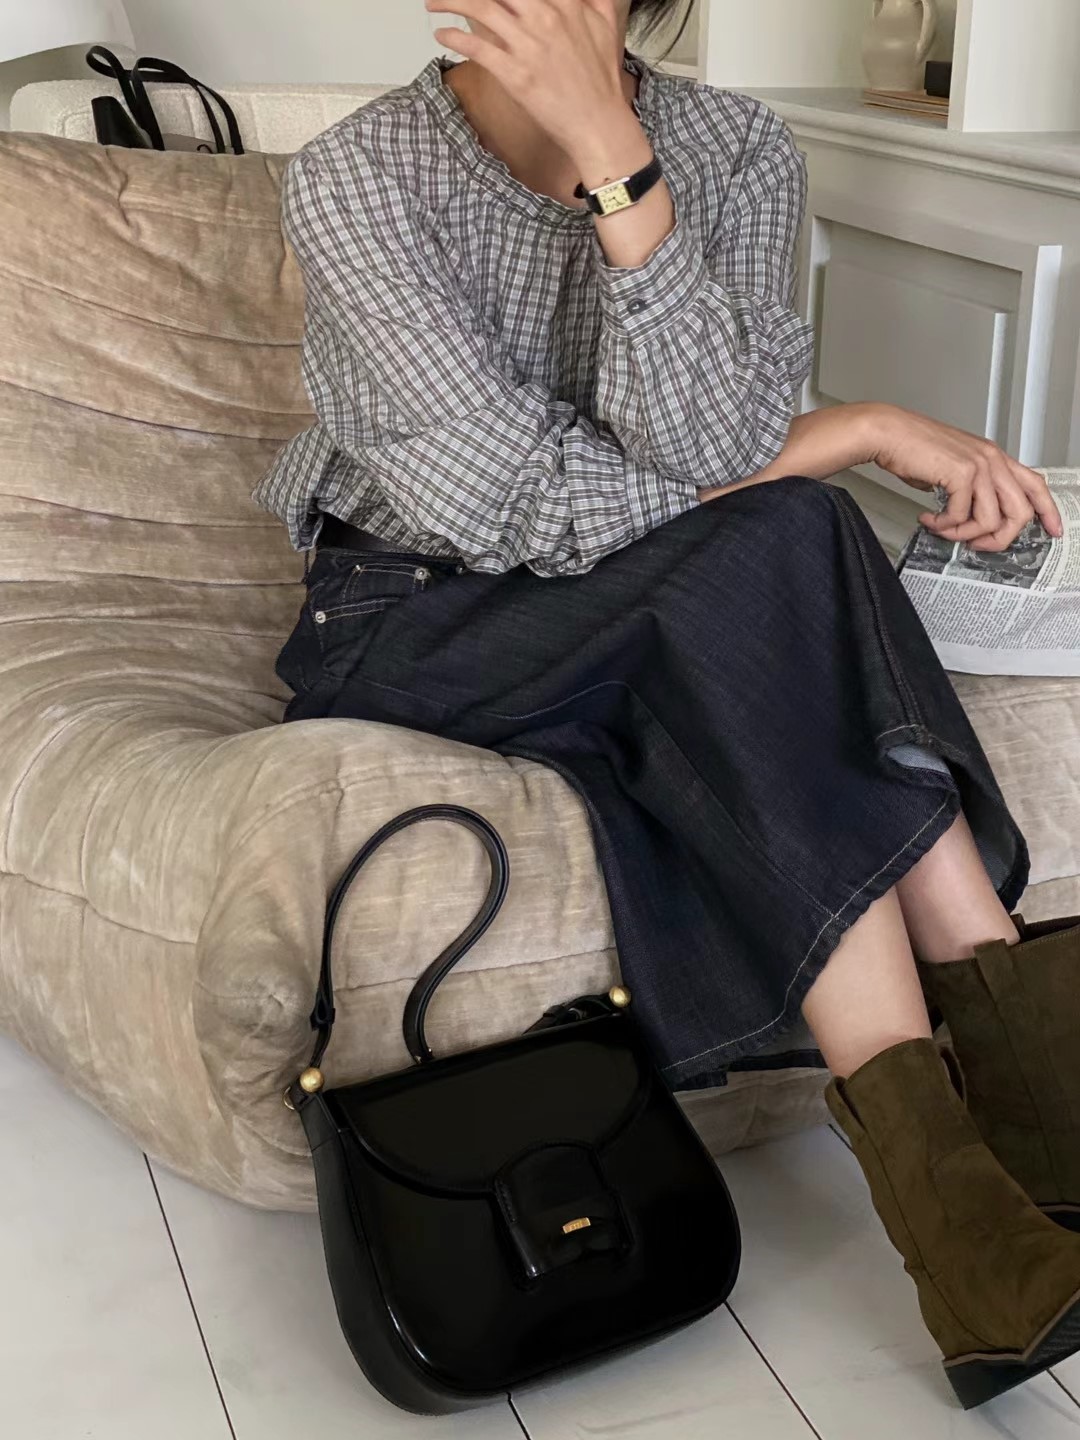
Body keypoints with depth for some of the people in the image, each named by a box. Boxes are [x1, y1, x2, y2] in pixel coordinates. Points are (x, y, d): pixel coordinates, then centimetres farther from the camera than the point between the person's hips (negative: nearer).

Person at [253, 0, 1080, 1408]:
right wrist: (855, 435, -18)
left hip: (670, 629, 4)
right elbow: (527, 504, -23)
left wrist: (614, 155, -31)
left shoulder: (735, 150, -6)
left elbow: (711, 443, -22)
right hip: (411, 623, -3)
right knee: (767, 550, -28)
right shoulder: (355, 176, -15)